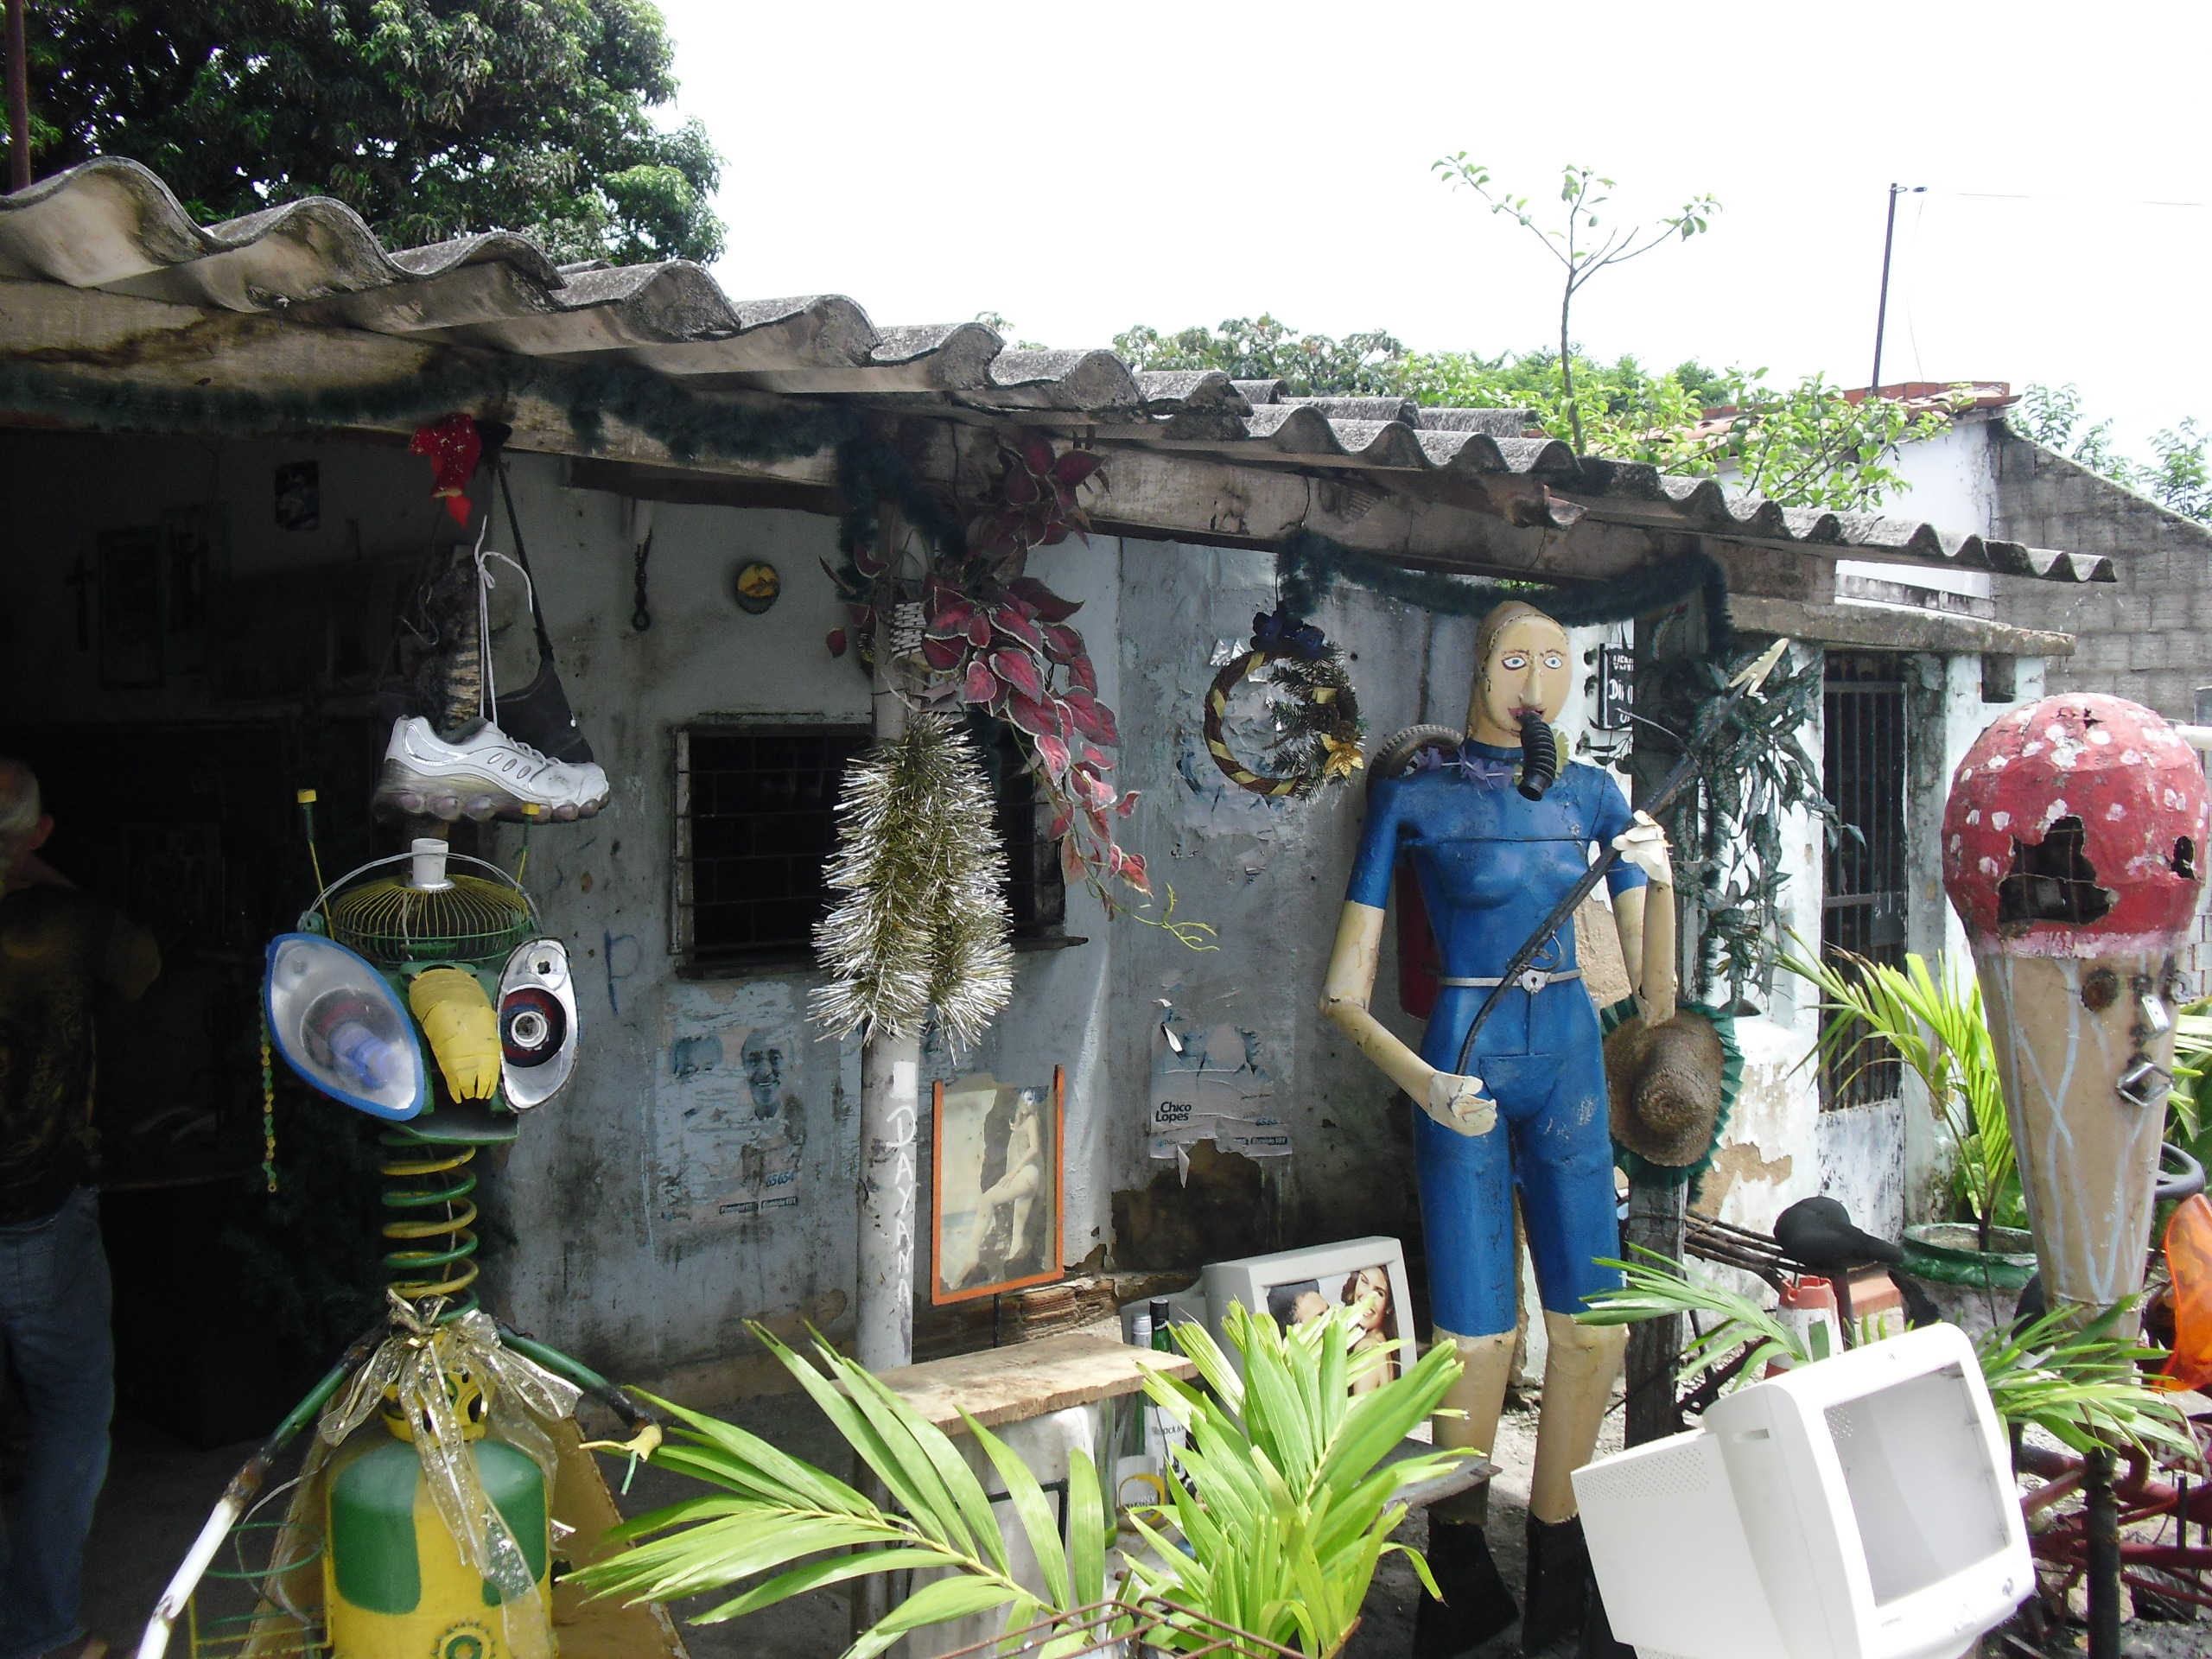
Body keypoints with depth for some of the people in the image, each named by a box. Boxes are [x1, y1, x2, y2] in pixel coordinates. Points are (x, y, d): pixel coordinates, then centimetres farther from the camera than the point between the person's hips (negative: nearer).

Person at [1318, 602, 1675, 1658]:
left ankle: (1557, 1553, 22)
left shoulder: (1591, 795, 8)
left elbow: (1656, 992, 7)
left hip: (1571, 1060, 4)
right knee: (1479, 1335, -3)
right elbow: (1344, 994, -5)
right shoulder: (1415, 798, -3)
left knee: (1593, 1325, 3)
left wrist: (1659, 883, -11)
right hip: (1466, 1061, -4)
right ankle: (1460, 1572, 18)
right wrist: (1424, 1083, -20)